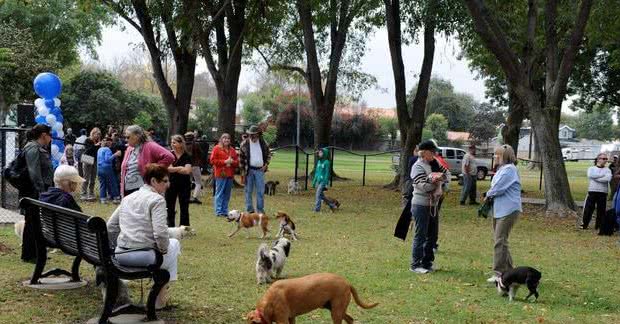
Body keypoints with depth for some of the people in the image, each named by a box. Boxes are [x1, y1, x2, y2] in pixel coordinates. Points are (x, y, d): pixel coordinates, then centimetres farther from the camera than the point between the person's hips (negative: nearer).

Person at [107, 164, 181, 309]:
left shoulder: (128, 198, 14)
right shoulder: (157, 200, -10)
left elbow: (110, 227, 16)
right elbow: (160, 234, -20)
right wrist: (163, 249, -1)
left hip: (120, 256, 8)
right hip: (143, 256, -8)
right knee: (174, 243, 24)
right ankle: (160, 300, 25)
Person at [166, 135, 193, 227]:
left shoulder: (186, 156, -3)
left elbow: (187, 171, -16)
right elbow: (168, 168, -12)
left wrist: (174, 169, -14)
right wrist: (181, 168, -15)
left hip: (184, 185, -1)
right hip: (171, 184, 1)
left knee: (184, 208, 5)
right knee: (170, 208, 4)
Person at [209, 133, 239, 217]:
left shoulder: (232, 150, 17)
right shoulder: (217, 148, 1)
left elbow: (237, 162, 17)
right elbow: (212, 160, -7)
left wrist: (232, 162, -6)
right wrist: (224, 162, -12)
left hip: (230, 175, 5)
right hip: (220, 174, -5)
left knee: (227, 194, 7)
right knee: (220, 193, -5)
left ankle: (225, 211, 13)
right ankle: (218, 211, -3)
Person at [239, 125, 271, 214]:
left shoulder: (264, 143, 5)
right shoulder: (244, 144, -1)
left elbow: (268, 154, 16)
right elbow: (241, 157, 1)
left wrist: (266, 165, 2)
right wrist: (242, 170, -4)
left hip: (260, 170, 1)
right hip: (249, 170, -1)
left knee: (261, 191, 3)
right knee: (249, 191, 4)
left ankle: (260, 210, 11)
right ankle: (249, 210, 11)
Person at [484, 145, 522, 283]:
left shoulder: (509, 169, -15)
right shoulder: (502, 169, 17)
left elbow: (498, 188, -21)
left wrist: (488, 194, -3)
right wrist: (490, 194, -2)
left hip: (508, 210, -10)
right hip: (499, 210, 10)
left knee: (500, 241, -10)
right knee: (500, 240, 14)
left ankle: (499, 273, -7)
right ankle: (508, 270, 23)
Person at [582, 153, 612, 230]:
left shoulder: (607, 170, 8)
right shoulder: (591, 168, 9)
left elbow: (607, 179, -12)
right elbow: (590, 175, -14)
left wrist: (596, 178, -12)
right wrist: (603, 175, -9)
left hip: (603, 193, 1)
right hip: (592, 191, -1)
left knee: (601, 210, 2)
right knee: (588, 209, -3)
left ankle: (598, 226, 12)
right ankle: (584, 225, 5)